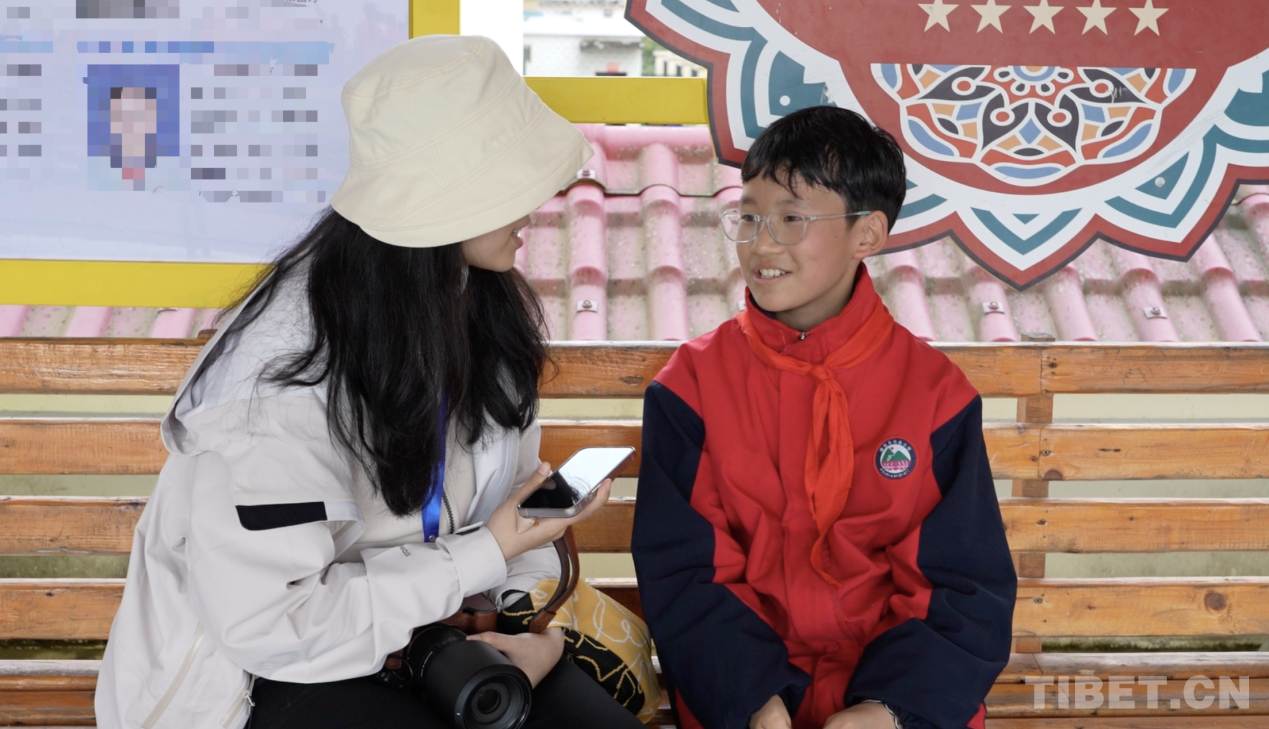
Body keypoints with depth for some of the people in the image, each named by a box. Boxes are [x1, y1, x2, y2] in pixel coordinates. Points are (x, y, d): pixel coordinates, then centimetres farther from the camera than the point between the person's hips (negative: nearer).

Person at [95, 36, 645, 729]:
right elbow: (265, 623, -26)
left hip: (429, 623, 7)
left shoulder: (484, 299, -2)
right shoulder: (282, 370, -28)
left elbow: (510, 492, 9)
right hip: (262, 671, -6)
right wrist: (484, 556, -22)